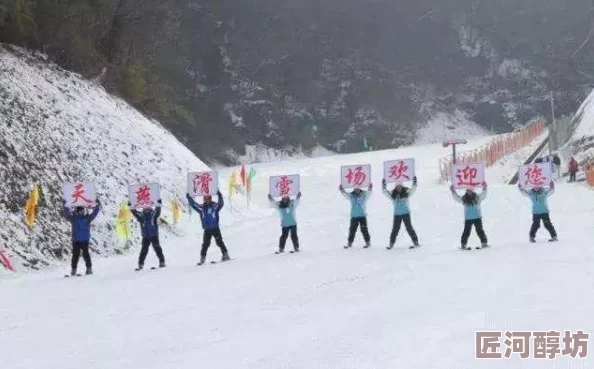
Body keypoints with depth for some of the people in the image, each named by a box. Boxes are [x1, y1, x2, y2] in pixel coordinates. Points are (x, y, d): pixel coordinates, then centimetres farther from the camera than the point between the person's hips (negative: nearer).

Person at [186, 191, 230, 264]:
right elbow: (193, 204, 4)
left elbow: (221, 204, -21)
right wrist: (189, 198, -8)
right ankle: (202, 258, 5)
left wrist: (220, 196, -38)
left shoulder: (215, 206, -4)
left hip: (215, 228, -2)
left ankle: (225, 255, 4)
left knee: (219, 242, -4)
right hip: (207, 230, 2)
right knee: (205, 244, 2)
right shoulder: (201, 207, 5)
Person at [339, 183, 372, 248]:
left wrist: (370, 189, -32)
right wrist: (341, 190, -20)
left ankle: (368, 242, 8)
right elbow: (345, 194, -3)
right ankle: (350, 243, 11)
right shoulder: (351, 196, 5)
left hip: (362, 216, -2)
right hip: (354, 216, 2)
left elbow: (368, 193, -14)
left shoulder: (364, 195, 1)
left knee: (364, 230, -2)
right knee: (352, 230, 4)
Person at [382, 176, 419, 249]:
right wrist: (383, 185, -8)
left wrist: (414, 182, -21)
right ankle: (391, 244, 14)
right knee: (395, 229, 7)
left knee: (409, 228, -2)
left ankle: (416, 242, 2)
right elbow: (385, 192, 2)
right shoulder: (393, 194, 2)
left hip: (406, 213, -2)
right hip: (397, 214, 2)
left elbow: (413, 189, -9)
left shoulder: (406, 192, -2)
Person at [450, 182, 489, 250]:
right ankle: (463, 245, 6)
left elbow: (483, 195, -5)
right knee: (466, 232, 1)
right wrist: (453, 191, -7)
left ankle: (484, 243, 6)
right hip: (468, 219, 1)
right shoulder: (464, 199, 6)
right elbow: (456, 197, 5)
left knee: (480, 231, 1)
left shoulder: (477, 197, 4)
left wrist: (484, 188, -17)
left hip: (477, 217, -1)